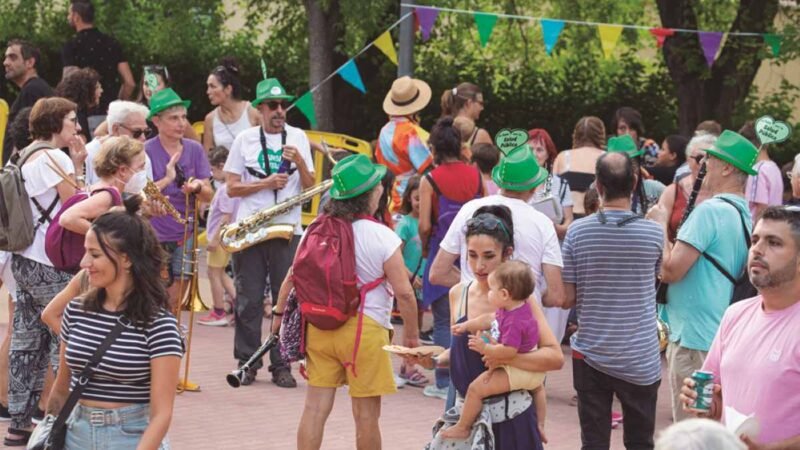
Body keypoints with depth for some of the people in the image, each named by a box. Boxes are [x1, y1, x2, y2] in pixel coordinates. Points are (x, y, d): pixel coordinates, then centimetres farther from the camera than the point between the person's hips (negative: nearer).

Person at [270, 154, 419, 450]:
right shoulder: (381, 237, -11)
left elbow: (291, 279, 8)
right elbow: (403, 292, -12)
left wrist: (279, 314, 22)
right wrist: (411, 334, 1)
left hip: (318, 326, 5)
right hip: (364, 328, -5)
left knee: (315, 407, 6)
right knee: (366, 414, 6)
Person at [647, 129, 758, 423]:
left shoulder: (711, 210, -18)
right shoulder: (745, 216, 11)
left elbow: (670, 270, -21)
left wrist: (659, 226, -6)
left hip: (694, 339, -9)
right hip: (723, 335, 9)